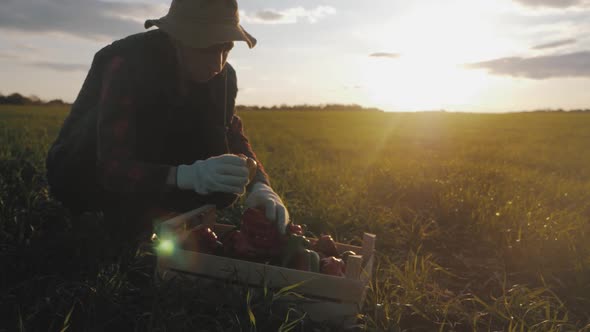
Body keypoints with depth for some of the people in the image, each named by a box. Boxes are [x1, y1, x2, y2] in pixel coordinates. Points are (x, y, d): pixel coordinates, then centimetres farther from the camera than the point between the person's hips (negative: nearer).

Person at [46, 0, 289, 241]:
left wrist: (260, 185, -32)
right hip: (85, 173, -4)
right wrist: (189, 175, -54)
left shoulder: (221, 76, -12)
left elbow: (234, 137, -11)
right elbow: (112, 167, -37)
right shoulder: (127, 64, -30)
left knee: (227, 185, -17)